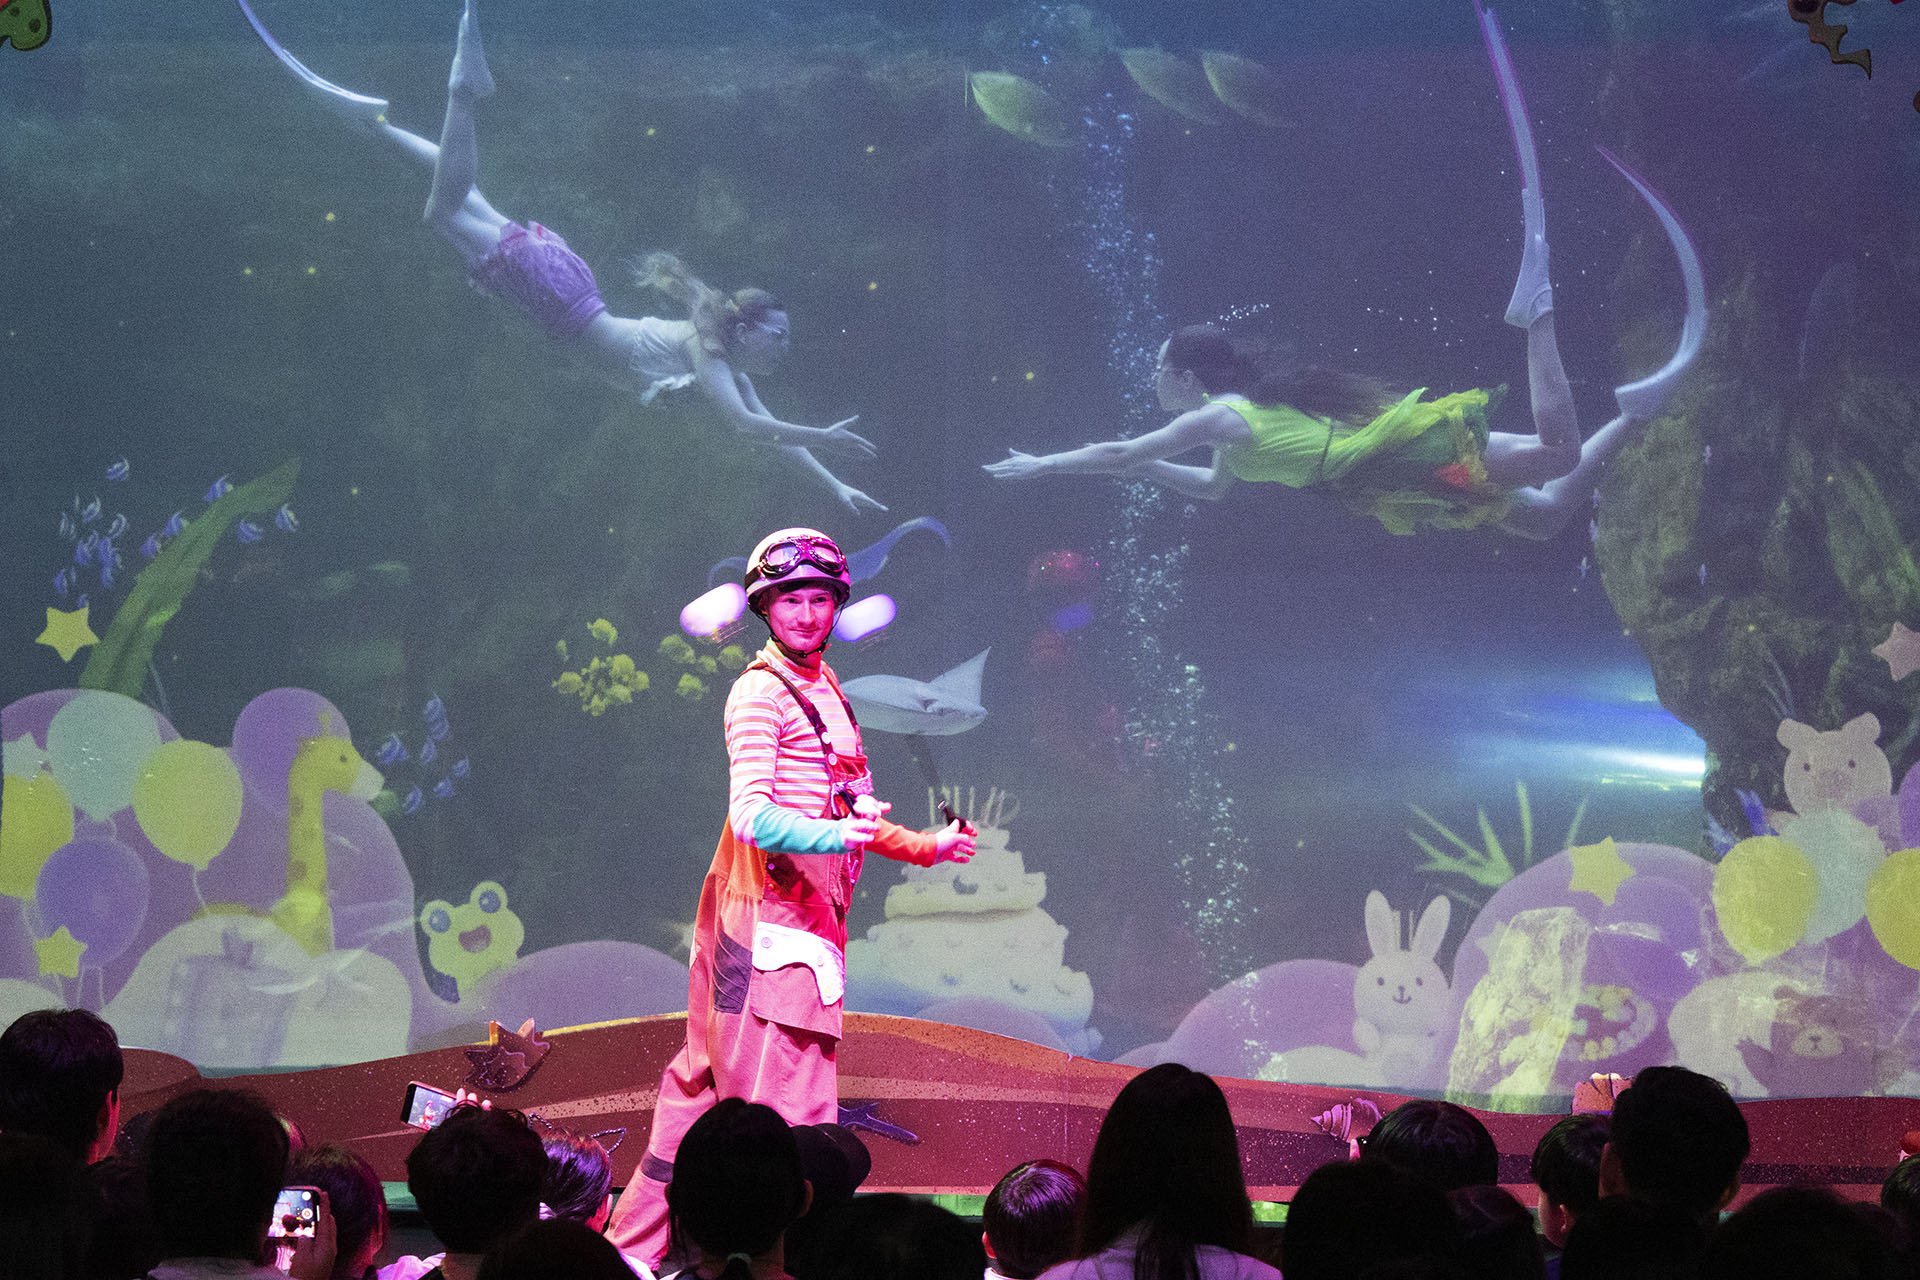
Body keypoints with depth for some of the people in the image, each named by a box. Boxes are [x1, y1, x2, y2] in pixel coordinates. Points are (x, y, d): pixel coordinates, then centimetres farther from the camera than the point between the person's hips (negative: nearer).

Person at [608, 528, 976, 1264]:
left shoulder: (823, 690, 20)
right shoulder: (761, 691, -11)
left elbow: (844, 811, 29)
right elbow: (750, 814, -23)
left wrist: (926, 847, 24)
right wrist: (831, 836, -37)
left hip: (806, 917, 10)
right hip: (769, 920, -10)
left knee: (704, 1089, 15)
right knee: (789, 1110, -12)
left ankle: (634, 1246, 22)